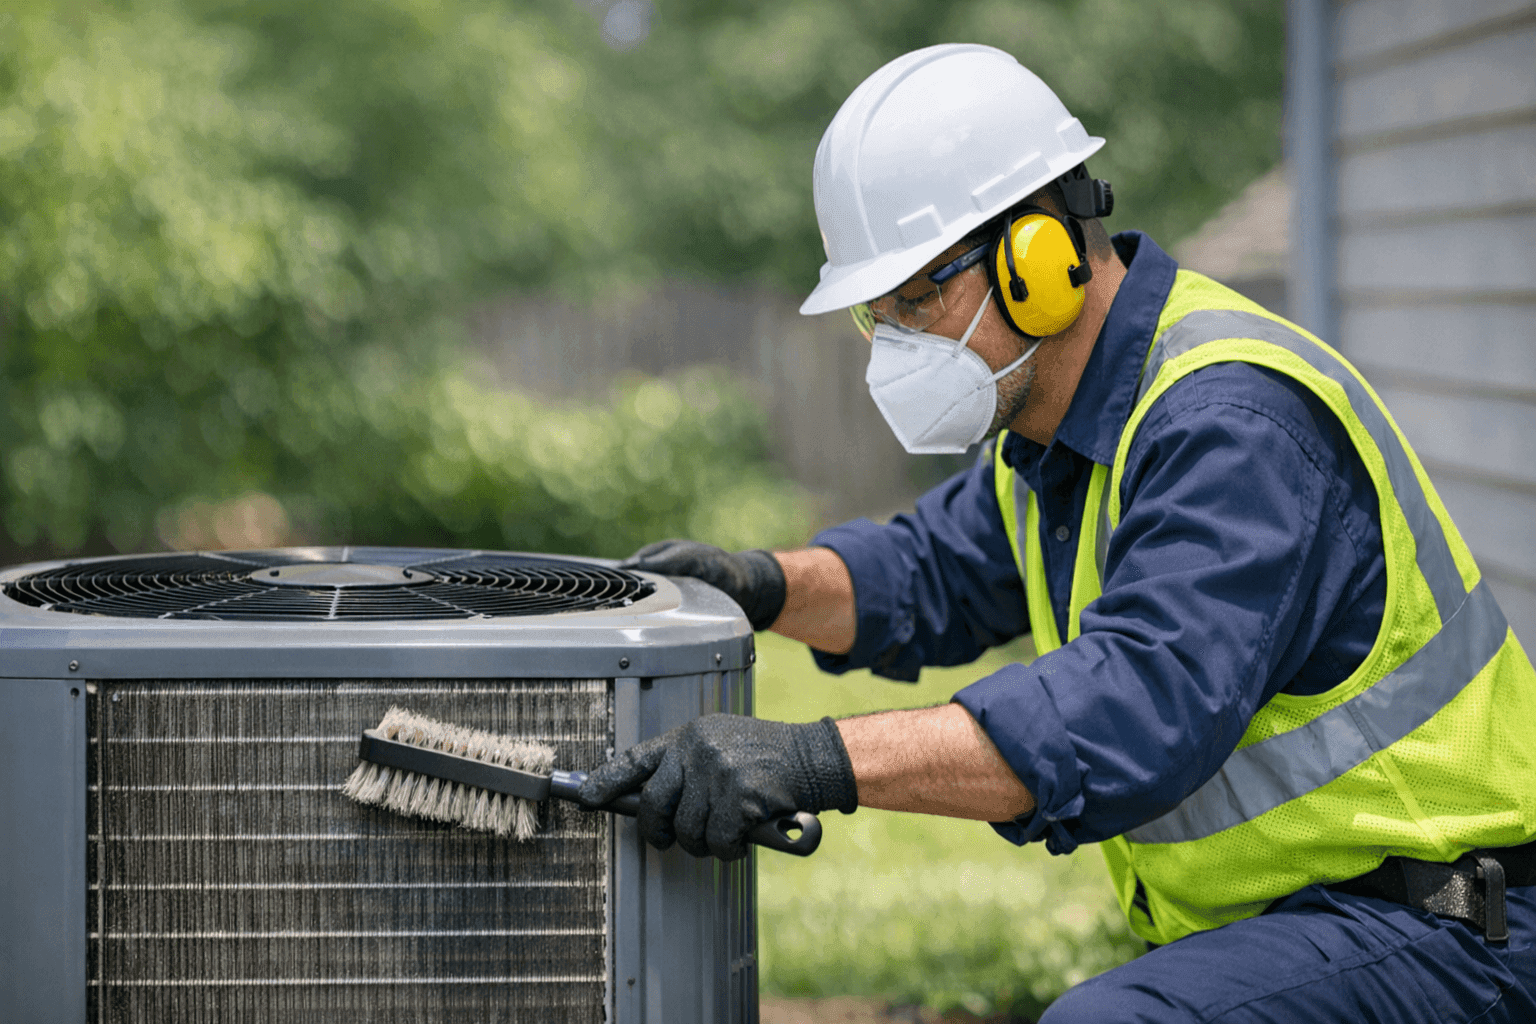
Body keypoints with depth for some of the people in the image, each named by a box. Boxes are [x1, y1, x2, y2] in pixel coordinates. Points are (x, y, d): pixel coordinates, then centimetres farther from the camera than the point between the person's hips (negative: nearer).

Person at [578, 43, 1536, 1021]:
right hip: (1270, 921, 10)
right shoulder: (1054, 420, 9)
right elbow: (930, 574, 24)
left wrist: (821, 759, -43)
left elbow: (1146, 701, -37)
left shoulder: (1233, 425, -23)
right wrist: (767, 585, 1)